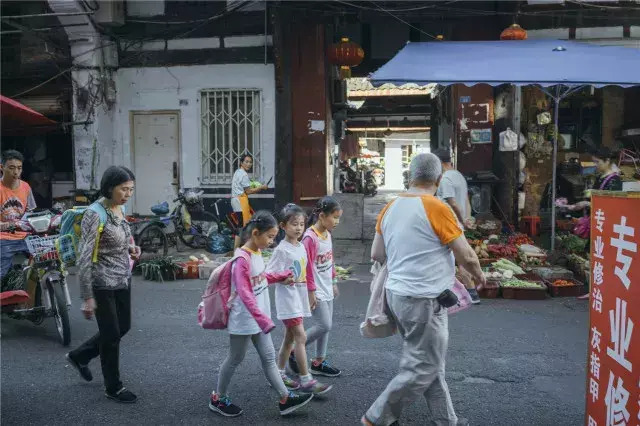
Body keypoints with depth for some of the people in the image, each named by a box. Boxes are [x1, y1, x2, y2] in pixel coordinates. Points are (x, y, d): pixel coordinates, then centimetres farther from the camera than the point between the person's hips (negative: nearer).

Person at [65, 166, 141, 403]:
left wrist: (130, 248, -1)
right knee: (111, 335, 5)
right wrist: (87, 297, -20)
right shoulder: (95, 214, -21)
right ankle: (113, 388, 25)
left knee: (123, 328, 19)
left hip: (123, 280, 8)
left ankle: (79, 356, 41)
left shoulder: (120, 208, 3)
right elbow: (84, 259, -21)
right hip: (103, 284, -8)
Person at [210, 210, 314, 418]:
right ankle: (218, 399, 28)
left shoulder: (257, 253, 4)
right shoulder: (242, 260, -24)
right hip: (244, 320, -8)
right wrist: (263, 319, -35)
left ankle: (285, 399, 19)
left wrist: (283, 276, 13)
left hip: (258, 319, 8)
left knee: (269, 358, 12)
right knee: (235, 359, 8)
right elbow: (245, 294, -29)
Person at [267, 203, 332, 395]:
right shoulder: (281, 250, -14)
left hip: (299, 298, 8)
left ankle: (280, 373, 28)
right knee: (301, 337, -9)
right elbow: (269, 274, -15)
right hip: (287, 299, -8)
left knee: (290, 337, 15)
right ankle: (306, 380, -2)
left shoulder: (302, 247, 8)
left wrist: (310, 293, 15)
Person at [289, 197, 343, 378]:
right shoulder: (310, 237, -20)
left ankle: (318, 363, 24)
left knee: (326, 325, 12)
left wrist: (333, 283, 20)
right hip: (316, 291, -9)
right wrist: (311, 291, -17)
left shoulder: (327, 234, 7)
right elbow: (307, 267, -19)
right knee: (324, 325, -9)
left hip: (327, 288, 9)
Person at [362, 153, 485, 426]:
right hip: (424, 300, -8)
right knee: (422, 369, 6)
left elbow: (376, 255, 11)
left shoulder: (390, 208, 4)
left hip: (397, 294, 8)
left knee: (429, 363, 19)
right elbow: (466, 256, -10)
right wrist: (479, 276, 10)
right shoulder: (437, 208, -16)